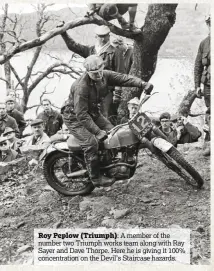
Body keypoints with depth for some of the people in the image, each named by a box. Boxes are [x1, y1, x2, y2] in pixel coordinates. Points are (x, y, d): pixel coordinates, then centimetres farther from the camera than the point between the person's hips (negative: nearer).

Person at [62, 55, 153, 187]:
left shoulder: (104, 76, -10)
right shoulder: (81, 87, -33)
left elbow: (123, 78, -14)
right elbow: (81, 114, -34)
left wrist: (143, 84, -30)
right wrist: (97, 131, -37)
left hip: (93, 113, 8)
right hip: (75, 117, -8)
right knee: (91, 143, -23)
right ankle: (96, 178, -10)